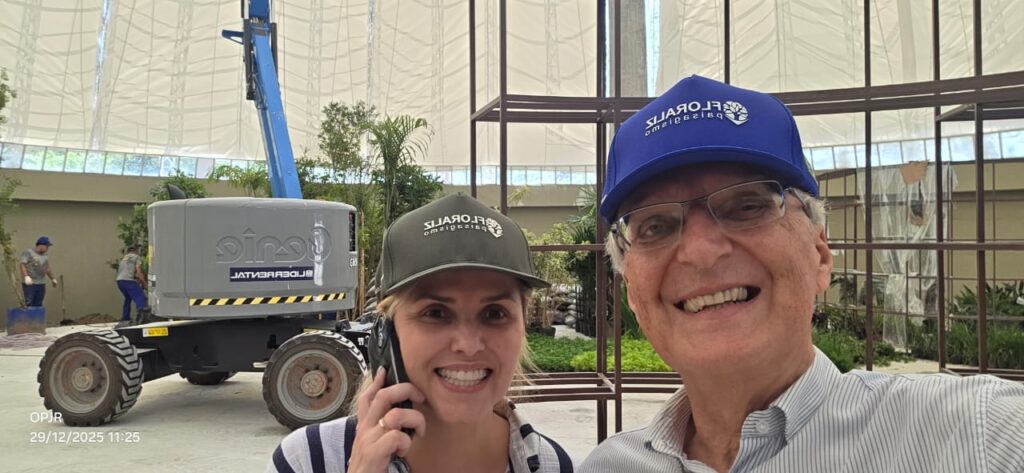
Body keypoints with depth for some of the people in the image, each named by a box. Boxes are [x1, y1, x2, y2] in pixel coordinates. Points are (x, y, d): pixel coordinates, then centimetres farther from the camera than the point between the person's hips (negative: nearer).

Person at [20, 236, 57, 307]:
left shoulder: (45, 256, 16)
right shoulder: (28, 252, -3)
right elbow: (21, 264, -12)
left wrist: (53, 279, 30)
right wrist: (26, 276, -24)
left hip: (41, 284, 6)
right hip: (30, 283, -6)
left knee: (38, 305, 4)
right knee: (29, 304, -9)